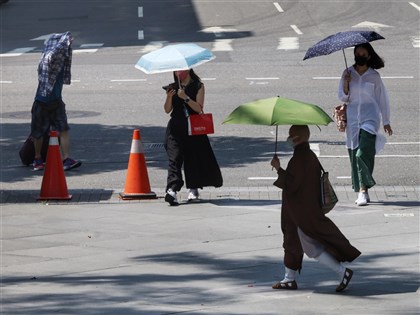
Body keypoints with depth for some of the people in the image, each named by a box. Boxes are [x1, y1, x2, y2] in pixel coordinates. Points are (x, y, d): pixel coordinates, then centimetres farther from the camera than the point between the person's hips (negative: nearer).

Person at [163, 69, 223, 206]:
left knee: (194, 157, 5)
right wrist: (169, 97, -13)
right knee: (174, 158, -13)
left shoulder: (198, 86, 3)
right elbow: (167, 110, 4)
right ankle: (172, 190, -28)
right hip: (176, 126, 1)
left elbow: (199, 108, -8)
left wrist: (186, 98, -19)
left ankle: (193, 189, 24)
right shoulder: (173, 87, 11)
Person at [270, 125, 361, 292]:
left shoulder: (299, 159, -22)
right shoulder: (310, 156, 8)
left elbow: (291, 184, -24)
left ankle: (342, 272, -6)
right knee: (292, 241, 18)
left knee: (312, 247, -5)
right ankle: (289, 279, 25)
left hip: (302, 210, -10)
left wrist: (278, 169, -17)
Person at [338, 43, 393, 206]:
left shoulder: (374, 76, 3)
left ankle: (363, 190, -18)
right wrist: (346, 84, -12)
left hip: (370, 118, -3)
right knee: (354, 154, 1)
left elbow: (383, 99, 11)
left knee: (363, 154, -18)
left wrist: (386, 122, 13)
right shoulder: (348, 73, 7)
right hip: (352, 118, 3)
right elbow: (343, 97, 7)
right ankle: (361, 192, 8)